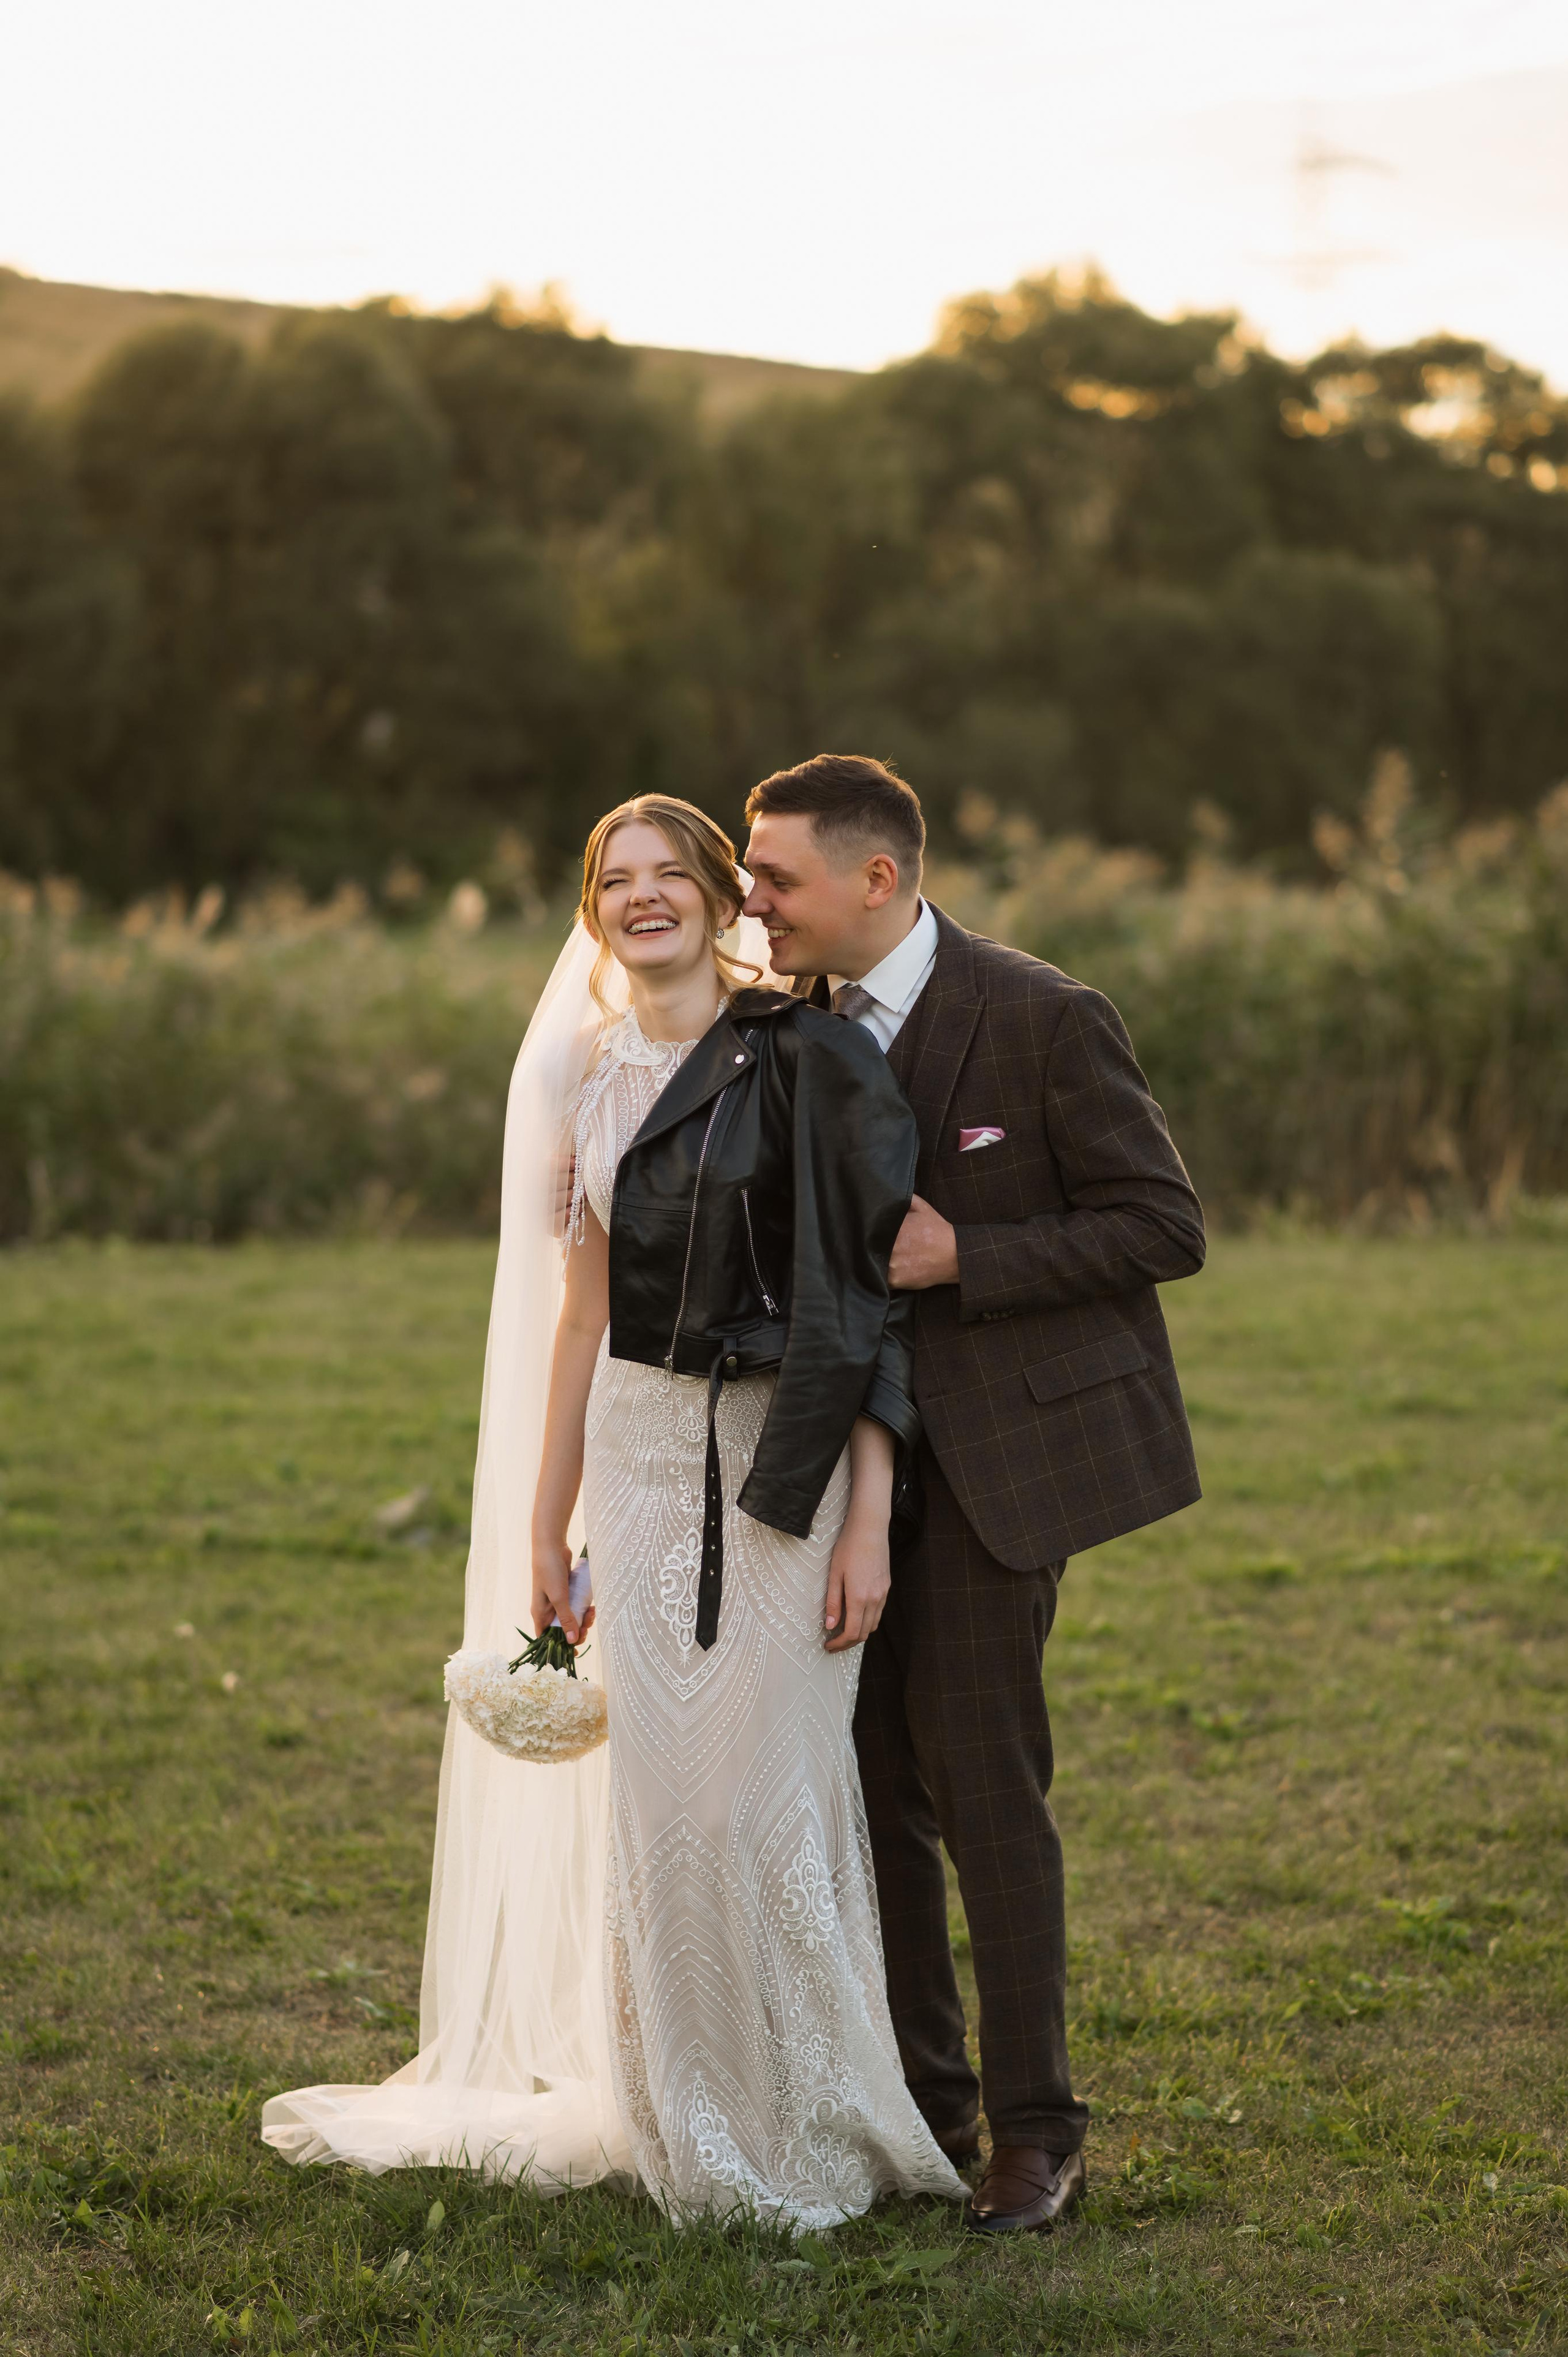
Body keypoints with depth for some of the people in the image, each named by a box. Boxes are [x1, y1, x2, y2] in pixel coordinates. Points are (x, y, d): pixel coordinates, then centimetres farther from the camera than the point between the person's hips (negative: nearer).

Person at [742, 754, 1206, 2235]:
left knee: (980, 1776, -7)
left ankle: (1035, 2131, 6)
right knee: (866, 1776, 7)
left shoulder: (1043, 1020, -13)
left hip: (995, 1446, -6)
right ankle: (918, 2101, 21)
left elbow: (1165, 1228, -13)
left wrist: (958, 1258, -21)